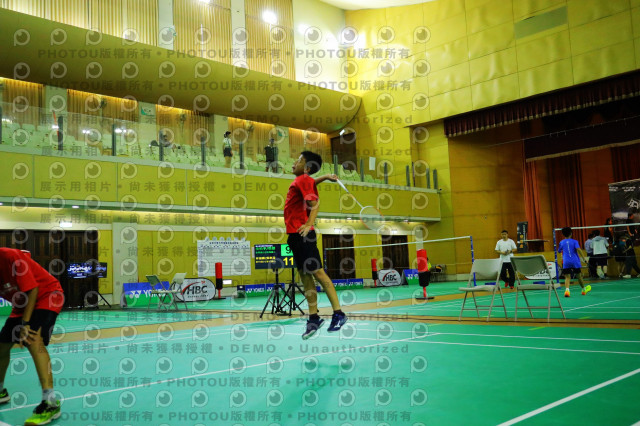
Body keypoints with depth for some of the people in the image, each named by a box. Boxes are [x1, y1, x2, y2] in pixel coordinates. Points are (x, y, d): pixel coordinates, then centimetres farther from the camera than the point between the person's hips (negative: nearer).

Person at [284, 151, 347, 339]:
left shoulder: (304, 180, -8)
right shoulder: (300, 180, 17)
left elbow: (314, 202, -19)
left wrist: (309, 224, -30)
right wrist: (324, 177, 28)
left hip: (302, 234, -9)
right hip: (295, 234, 9)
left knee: (317, 272, -8)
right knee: (304, 275, 8)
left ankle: (338, 314, -2)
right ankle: (313, 318, 12)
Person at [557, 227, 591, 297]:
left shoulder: (561, 242, 7)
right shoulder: (574, 241, 2)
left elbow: (559, 251, 19)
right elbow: (578, 249, -14)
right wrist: (583, 258, -14)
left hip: (566, 262, 0)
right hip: (575, 261, 0)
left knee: (567, 277, -4)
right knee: (579, 276, 17)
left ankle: (567, 290, -29)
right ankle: (584, 289, 36)